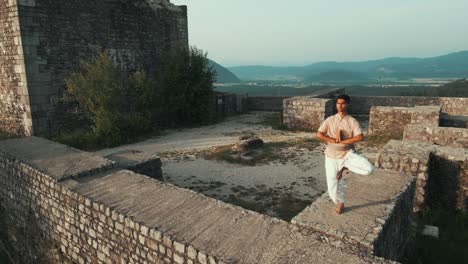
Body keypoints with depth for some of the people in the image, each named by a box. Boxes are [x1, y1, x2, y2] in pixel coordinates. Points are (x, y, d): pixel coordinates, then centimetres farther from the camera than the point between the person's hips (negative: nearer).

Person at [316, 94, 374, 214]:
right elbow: (319, 134, -10)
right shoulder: (330, 120, 0)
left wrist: (342, 141, -19)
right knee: (332, 185, 3)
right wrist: (334, 140, -16)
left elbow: (360, 137, -16)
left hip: (348, 154, 0)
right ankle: (340, 203, 33)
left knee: (369, 169, -23)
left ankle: (345, 167, 2)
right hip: (332, 156, 0)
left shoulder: (352, 121, -3)